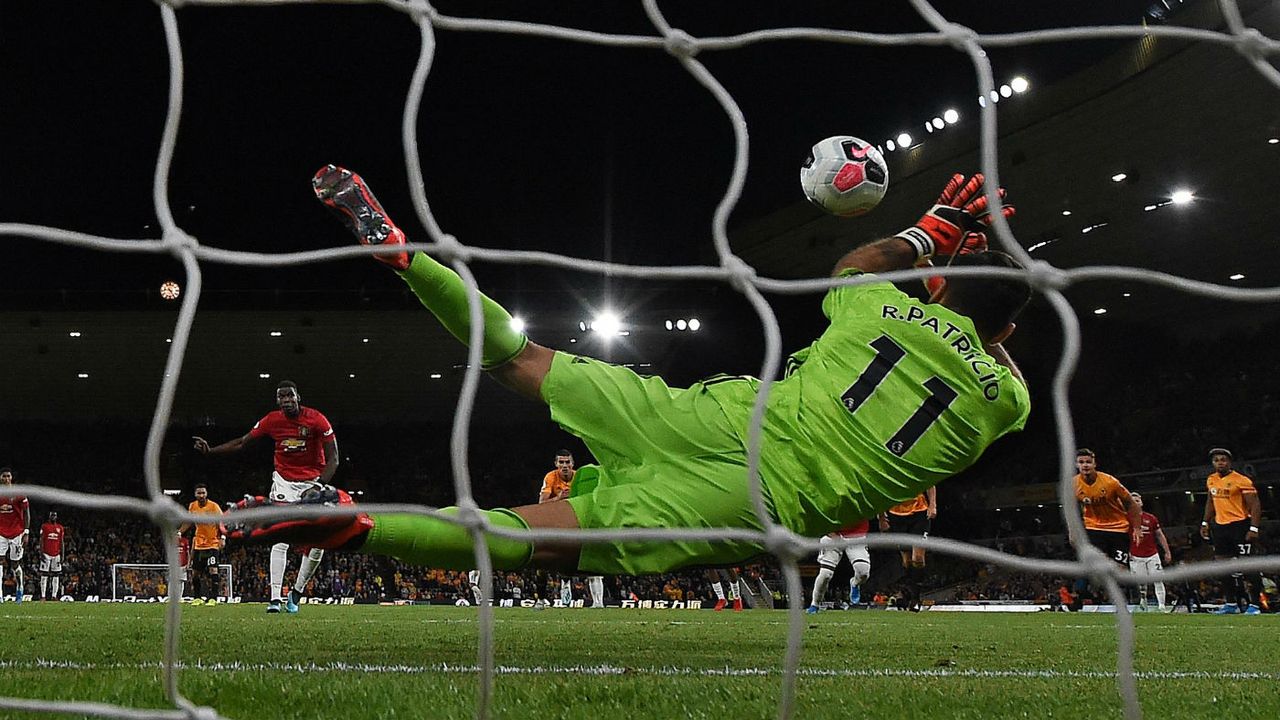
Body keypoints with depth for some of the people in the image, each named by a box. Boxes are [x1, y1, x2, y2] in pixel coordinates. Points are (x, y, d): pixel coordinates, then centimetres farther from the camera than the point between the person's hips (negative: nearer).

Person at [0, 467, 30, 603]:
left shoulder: (19, 493, -3)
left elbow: (26, 514, -2)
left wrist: (26, 533, -6)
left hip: (16, 533, -2)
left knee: (15, 564, 5)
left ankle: (19, 592, 23)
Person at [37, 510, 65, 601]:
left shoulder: (60, 528, 9)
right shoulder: (44, 526, 1)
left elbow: (61, 543, 11)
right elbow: (41, 541, -1)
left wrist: (62, 556, 7)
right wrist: (41, 553, -10)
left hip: (56, 554, 3)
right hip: (46, 554, -3)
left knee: (56, 576, 2)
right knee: (44, 575, -3)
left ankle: (55, 596, 6)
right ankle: (43, 596, -2)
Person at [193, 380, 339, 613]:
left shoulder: (316, 419, -15)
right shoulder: (272, 420, -8)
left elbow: (332, 458, -13)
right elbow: (241, 442, 2)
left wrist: (320, 486, -25)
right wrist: (210, 451, -8)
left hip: (312, 482, -1)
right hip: (284, 482, 1)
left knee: (319, 542, -6)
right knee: (280, 540, -11)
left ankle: (297, 592, 11)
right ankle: (275, 598, -14)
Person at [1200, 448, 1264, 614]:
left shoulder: (1242, 481, -12)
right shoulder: (1211, 480, 11)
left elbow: (1255, 505, -13)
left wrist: (1253, 528, -20)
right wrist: (1206, 522, 20)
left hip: (1239, 526, -7)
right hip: (1220, 526, 7)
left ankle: (1253, 604, -6)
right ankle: (1231, 602, 15)